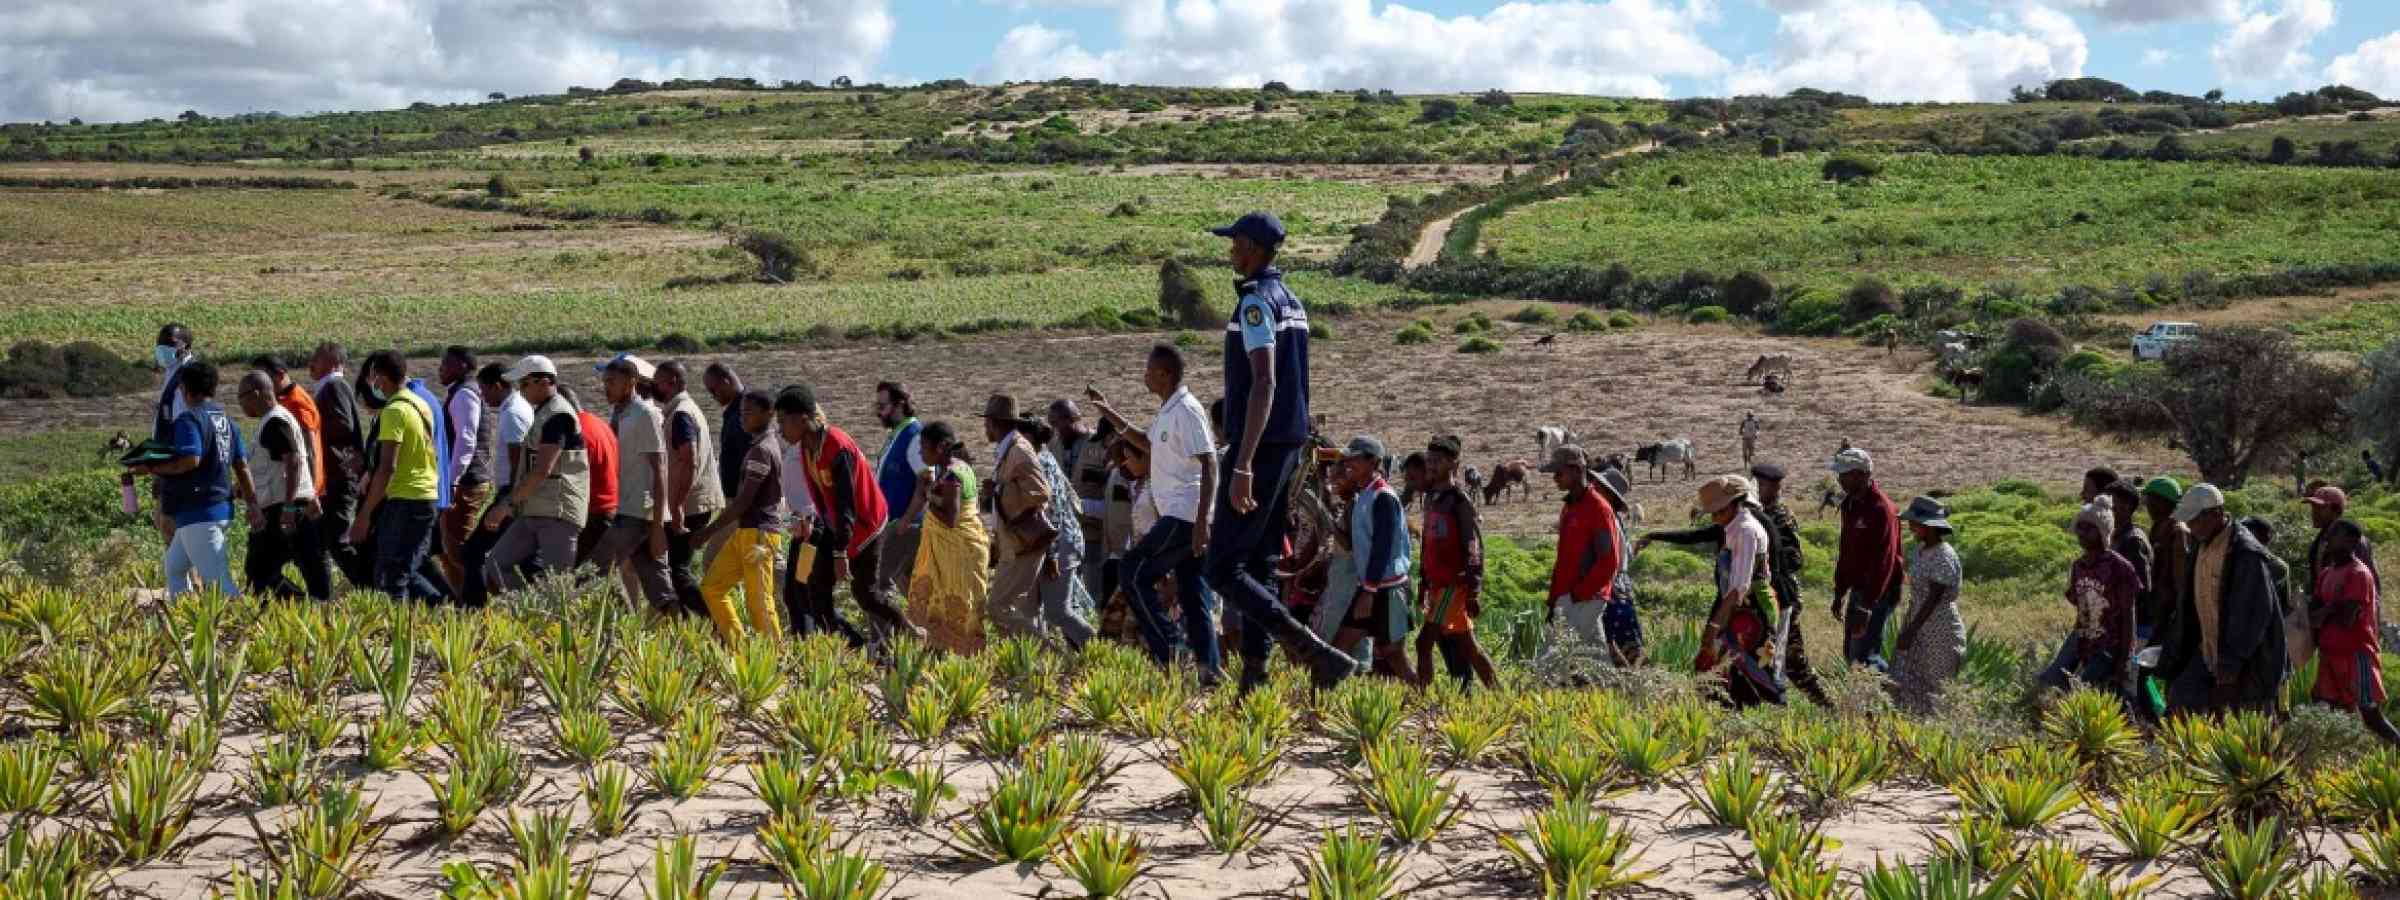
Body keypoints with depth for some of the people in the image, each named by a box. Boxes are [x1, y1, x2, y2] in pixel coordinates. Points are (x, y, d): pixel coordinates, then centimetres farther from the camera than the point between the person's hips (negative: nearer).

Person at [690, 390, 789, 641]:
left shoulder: (761, 450, -16)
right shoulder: (773, 444, 14)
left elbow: (744, 500, -20)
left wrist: (709, 531, -17)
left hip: (758, 533, -10)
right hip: (745, 531, 10)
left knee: (758, 602, -6)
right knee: (711, 587, 11)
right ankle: (735, 644, 14)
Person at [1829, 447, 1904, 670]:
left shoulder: (1880, 509, -20)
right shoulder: (1849, 504, 9)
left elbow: (1883, 560, -24)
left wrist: (1867, 606, -27)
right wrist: (1839, 592, 19)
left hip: (1880, 593, -9)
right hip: (1858, 589, 9)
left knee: (1863, 655, -13)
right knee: (1850, 653, 12)